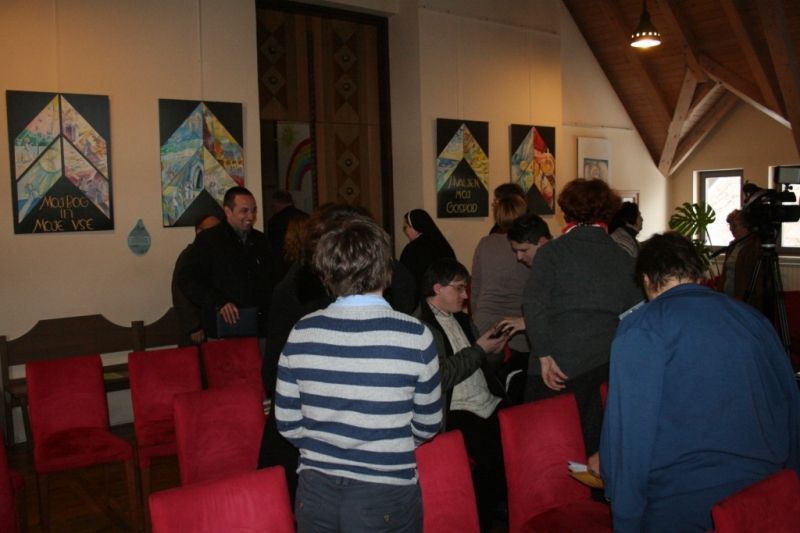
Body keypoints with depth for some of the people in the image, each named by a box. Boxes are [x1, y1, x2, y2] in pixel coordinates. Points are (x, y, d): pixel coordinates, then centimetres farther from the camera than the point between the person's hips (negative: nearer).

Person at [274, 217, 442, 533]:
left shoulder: (301, 333, -9)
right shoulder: (415, 336, -15)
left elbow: (287, 423, -1)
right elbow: (427, 424, -3)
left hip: (315, 493, 2)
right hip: (386, 497, -2)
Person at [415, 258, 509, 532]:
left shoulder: (462, 319, 22)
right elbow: (440, 377, -14)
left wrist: (493, 350, 7)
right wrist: (478, 349, -6)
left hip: (490, 404, 7)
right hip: (454, 413, -7)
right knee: (495, 457, -26)